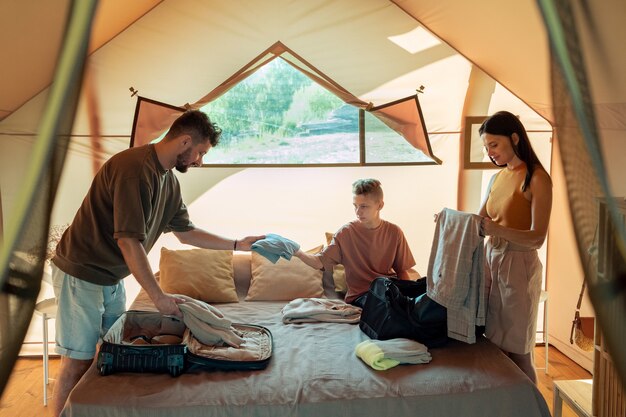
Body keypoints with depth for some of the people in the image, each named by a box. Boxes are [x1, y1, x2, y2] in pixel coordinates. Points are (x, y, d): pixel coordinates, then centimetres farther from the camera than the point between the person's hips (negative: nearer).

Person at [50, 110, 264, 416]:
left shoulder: (169, 181, 5)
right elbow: (129, 241, -28)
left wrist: (238, 245, 12)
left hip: (112, 277, 9)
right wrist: (158, 297, -25)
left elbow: (186, 232, 15)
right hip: (81, 274, -9)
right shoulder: (134, 167, -25)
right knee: (78, 363, -3)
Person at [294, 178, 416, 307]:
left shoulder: (394, 232, 3)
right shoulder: (346, 233, -3)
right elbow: (320, 262, -8)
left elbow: (402, 271, 8)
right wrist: (299, 253, -27)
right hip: (359, 295, -2)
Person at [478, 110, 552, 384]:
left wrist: (498, 230, -32)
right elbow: (479, 221, 16)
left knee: (517, 351, 2)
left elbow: (538, 237, -17)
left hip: (518, 266, -7)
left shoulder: (537, 178, -11)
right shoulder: (498, 177, 11)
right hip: (490, 260, 7)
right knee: (492, 344, 12)